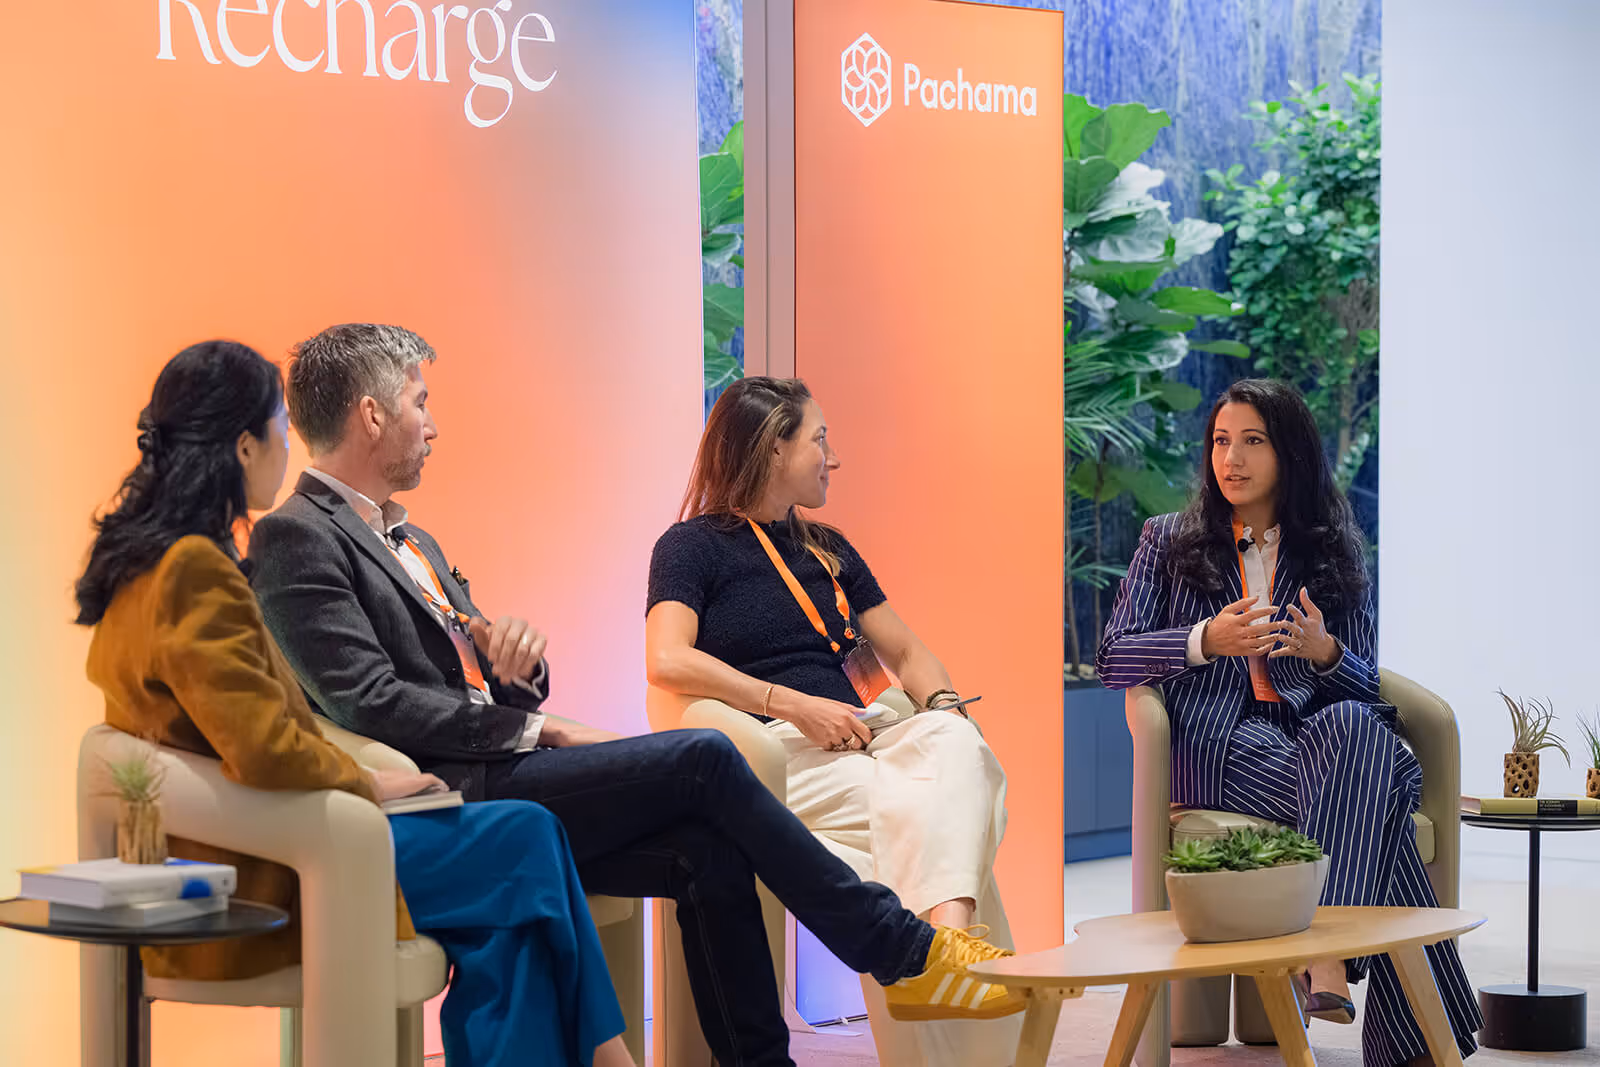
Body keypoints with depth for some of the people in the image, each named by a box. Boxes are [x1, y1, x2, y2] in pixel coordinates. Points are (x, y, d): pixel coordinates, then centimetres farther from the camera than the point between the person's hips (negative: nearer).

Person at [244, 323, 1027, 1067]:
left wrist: (517, 660, -3)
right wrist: (534, 731, -13)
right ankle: (898, 952, -7)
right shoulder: (296, 539, -7)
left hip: (492, 782, 9)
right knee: (702, 758, -16)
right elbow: (371, 703, -17)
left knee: (711, 851, -12)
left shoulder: (411, 542, 24)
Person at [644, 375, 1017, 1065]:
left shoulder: (827, 550, 29)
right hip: (778, 753, -5)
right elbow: (667, 660, -10)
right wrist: (795, 705, -16)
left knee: (954, 744, -33)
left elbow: (905, 652, 30)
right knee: (916, 810, -34)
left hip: (859, 741, 5)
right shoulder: (693, 545, 7)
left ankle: (949, 927, -56)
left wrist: (945, 705, 5)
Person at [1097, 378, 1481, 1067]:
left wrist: (1324, 651, -8)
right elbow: (1114, 660, 6)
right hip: (1216, 738, -3)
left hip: (1316, 725, 3)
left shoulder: (1332, 558, 20)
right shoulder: (1170, 542, 16)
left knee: (1353, 728, -38)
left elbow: (1366, 687, 16)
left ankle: (1325, 956, -45)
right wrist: (1207, 641, -12)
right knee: (1379, 782, -33)